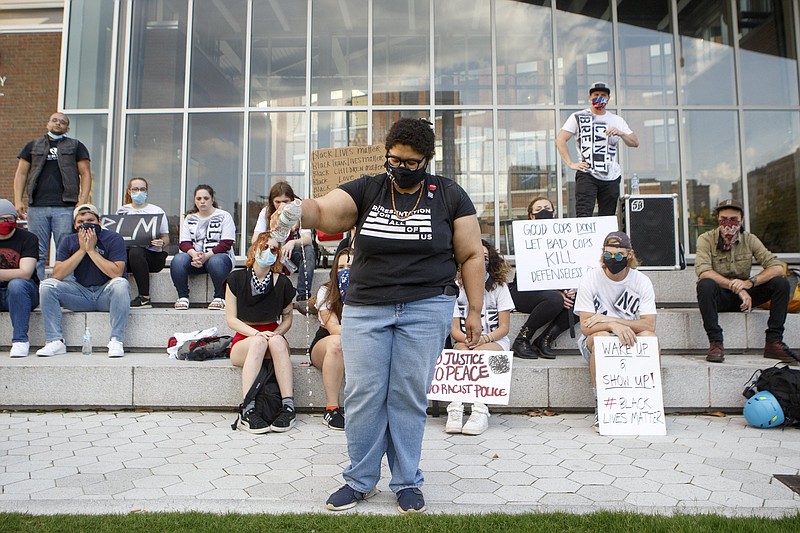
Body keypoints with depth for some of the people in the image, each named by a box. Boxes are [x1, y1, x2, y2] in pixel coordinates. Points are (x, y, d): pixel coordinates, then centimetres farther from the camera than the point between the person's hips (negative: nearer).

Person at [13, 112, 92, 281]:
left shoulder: (76, 146, 14)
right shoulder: (33, 146, 19)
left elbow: (85, 174, 6)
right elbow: (21, 173, 15)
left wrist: (83, 201, -7)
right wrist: (18, 200, 2)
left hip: (65, 207, -2)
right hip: (36, 207, 2)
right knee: (37, 254, 1)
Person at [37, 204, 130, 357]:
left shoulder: (113, 238, -7)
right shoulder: (69, 241, 5)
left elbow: (116, 273, -21)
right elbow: (57, 275, -8)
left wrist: (91, 250, -18)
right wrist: (81, 250, -13)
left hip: (106, 294, -4)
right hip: (81, 294, 4)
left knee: (121, 284, -35)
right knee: (47, 285, -15)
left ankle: (116, 341, -30)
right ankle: (55, 341, -14)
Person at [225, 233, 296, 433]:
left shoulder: (282, 283, 0)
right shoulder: (237, 278, -3)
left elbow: (287, 318, 10)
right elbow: (231, 319, -4)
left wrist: (276, 333, -12)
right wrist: (256, 333, -20)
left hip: (274, 336, 1)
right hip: (243, 340, -1)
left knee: (276, 341, -34)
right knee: (258, 342, -36)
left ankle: (288, 406, -41)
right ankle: (248, 411, -43)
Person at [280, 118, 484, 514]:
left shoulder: (449, 196, 4)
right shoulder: (366, 190, 7)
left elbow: (471, 255, 5)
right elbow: (322, 212, -8)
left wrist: (474, 310, 1)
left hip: (426, 307, -1)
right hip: (365, 307, 2)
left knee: (409, 396, 3)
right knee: (362, 395, 2)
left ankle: (407, 483, 20)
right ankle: (360, 481, 20)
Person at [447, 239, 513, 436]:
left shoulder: (499, 287, 3)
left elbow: (504, 327, -2)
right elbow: (454, 328, -2)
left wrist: (484, 338, -21)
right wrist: (468, 338, -24)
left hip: (494, 341, -1)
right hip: (464, 341, 1)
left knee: (479, 353, -34)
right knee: (462, 351, -34)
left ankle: (480, 410, -41)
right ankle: (455, 407, -43)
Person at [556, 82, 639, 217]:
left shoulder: (617, 120, 17)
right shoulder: (578, 117, 8)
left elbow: (635, 143, 15)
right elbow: (560, 139, 0)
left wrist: (621, 134, -6)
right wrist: (571, 164, -10)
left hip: (611, 177, 4)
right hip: (587, 175, -4)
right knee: (583, 216, -17)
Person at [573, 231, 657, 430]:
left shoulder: (642, 282, -4)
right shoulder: (590, 280, -9)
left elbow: (649, 325, -15)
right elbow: (586, 326, -16)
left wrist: (611, 319, -24)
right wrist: (613, 326, -35)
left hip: (630, 341, 2)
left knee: (649, 337, -31)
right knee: (601, 336, -36)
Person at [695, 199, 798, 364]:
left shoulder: (749, 239, -1)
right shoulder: (706, 239, -10)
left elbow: (778, 267, -11)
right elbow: (703, 272, -26)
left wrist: (749, 282, -29)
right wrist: (737, 288, -32)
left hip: (744, 295, 4)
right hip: (718, 296, -3)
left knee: (781, 283, -16)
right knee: (705, 285, -35)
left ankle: (773, 342, -13)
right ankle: (715, 343, -29)